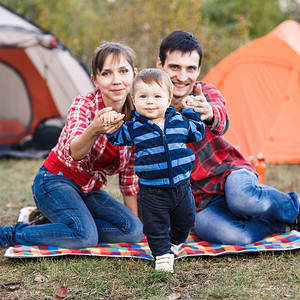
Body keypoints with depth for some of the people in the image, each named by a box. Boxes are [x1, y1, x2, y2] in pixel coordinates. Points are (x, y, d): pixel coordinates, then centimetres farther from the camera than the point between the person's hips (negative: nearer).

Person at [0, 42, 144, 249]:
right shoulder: (83, 105, -21)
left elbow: (129, 170, 5)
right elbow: (74, 153, -40)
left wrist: (134, 215, 6)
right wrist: (94, 131, -62)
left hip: (91, 190, 6)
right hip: (55, 181, -6)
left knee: (134, 230, -11)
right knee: (85, 236, -29)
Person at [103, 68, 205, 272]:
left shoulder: (180, 122, 0)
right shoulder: (134, 128, -7)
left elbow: (198, 133, 16)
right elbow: (117, 137, 4)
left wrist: (191, 112, 7)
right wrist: (110, 120, -14)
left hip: (181, 185, 3)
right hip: (153, 190, -3)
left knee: (185, 220, 18)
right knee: (156, 226, 2)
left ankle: (175, 244, 45)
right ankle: (162, 255, 23)